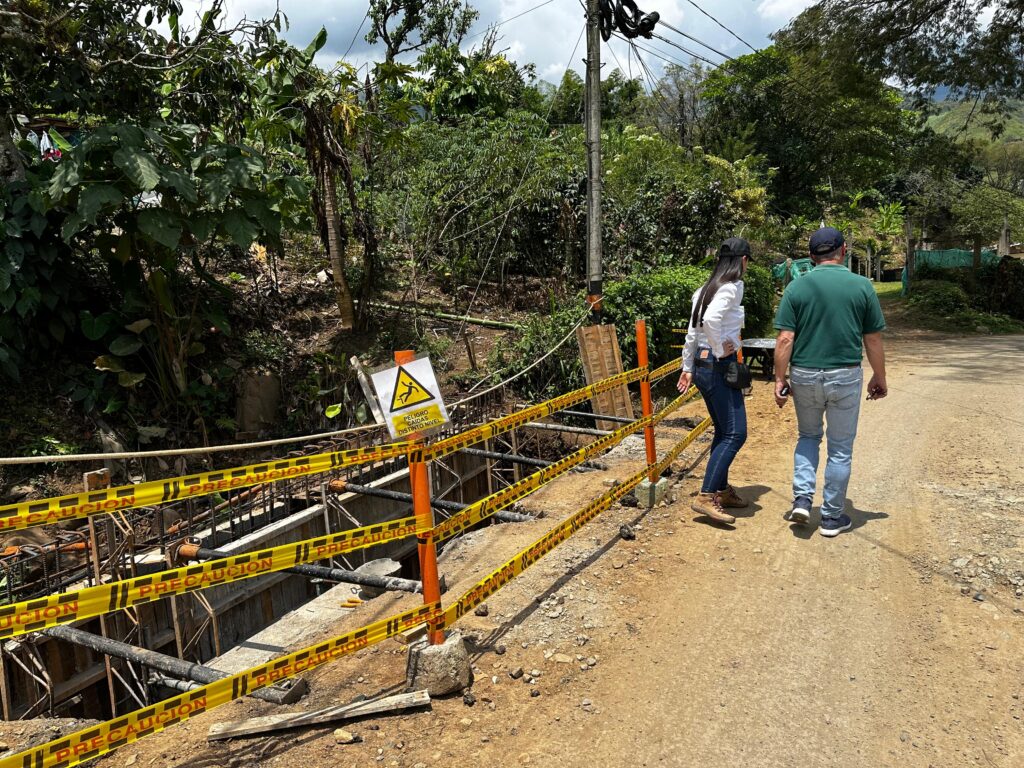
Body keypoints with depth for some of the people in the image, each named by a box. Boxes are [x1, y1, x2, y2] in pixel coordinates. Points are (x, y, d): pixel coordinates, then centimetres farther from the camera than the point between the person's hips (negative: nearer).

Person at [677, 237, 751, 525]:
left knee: (723, 432, 18)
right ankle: (706, 497, -12)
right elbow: (711, 319, -29)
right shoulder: (733, 287, -11)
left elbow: (692, 332, 16)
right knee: (735, 433, -8)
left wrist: (687, 368, 20)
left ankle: (722, 490, 26)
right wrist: (720, 349, -16)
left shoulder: (705, 289, 14)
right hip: (719, 367, -9)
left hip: (701, 364, 9)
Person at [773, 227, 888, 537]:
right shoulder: (862, 286, -3)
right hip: (845, 376, -1)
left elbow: (785, 339, -8)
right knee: (840, 448, 11)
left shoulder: (796, 287, -4)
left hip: (804, 375, 1)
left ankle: (802, 499, 9)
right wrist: (879, 378, 12)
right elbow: (873, 340, 1)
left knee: (808, 436, 22)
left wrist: (780, 379, -1)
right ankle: (832, 516, 18)